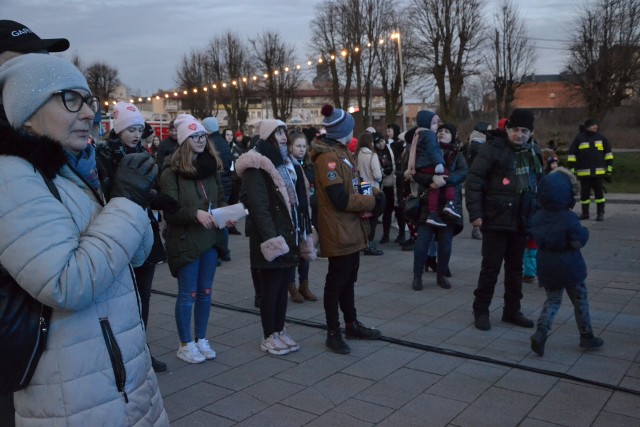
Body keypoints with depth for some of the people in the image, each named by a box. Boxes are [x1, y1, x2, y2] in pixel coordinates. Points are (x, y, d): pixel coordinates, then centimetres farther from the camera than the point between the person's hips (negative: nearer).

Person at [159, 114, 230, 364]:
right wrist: (195, 214, -27)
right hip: (185, 241, -5)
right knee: (187, 294, 4)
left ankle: (201, 339, 28)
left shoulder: (211, 166, 8)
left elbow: (221, 199, 15)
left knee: (205, 292, 13)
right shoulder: (172, 172, -10)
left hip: (210, 239, 6)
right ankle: (185, 345, 18)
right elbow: (169, 212, -14)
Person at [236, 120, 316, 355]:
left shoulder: (289, 164, 16)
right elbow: (258, 205, -18)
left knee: (283, 285, 13)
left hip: (289, 235, 7)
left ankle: (280, 331, 24)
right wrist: (270, 237, -24)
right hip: (270, 237, -7)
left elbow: (300, 201, 16)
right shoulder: (256, 167, -10)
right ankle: (269, 337, 13)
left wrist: (303, 232, 12)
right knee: (271, 287, 1)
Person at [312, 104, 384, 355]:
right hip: (338, 232, -10)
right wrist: (373, 202, -13)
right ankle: (333, 333, 14)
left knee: (348, 279, 19)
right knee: (336, 281, 1)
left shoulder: (341, 153, 13)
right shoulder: (328, 158, -19)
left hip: (351, 229, 10)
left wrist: (371, 193, 0)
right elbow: (341, 199, -24)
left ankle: (351, 325, 33)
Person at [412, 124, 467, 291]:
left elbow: (463, 173, -10)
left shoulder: (457, 155, 10)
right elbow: (416, 174, -5)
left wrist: (444, 180, -25)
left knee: (445, 242, 5)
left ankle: (441, 275, 19)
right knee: (422, 240, -3)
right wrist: (433, 178, -24)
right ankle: (417, 276, 7)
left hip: (449, 203, 1)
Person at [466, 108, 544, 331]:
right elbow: (474, 181, -13)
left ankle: (512, 310, 26)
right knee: (491, 267, 0)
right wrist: (475, 214, -18)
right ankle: (481, 311, 13)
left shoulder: (533, 152, 10)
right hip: (496, 220, -6)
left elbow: (539, 183, 19)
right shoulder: (493, 149, -10)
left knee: (515, 268, 14)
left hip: (522, 221, 6)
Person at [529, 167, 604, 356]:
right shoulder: (569, 219, -20)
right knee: (580, 301, 14)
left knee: (552, 301, 14)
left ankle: (541, 332, -6)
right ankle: (586, 336, 26)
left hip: (547, 268, 4)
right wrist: (584, 232, 0)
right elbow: (579, 241, -18)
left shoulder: (537, 217, -3)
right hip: (570, 268, -4)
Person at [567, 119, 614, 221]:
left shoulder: (601, 137, 7)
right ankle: (585, 213, 19)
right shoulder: (579, 138, 0)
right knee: (584, 193, 7)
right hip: (584, 173, -1)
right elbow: (571, 155, 1)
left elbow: (608, 153, 13)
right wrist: (572, 170, -3)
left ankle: (600, 213, 9)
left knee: (599, 192, 2)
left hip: (598, 172, 1)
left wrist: (609, 169, 10)